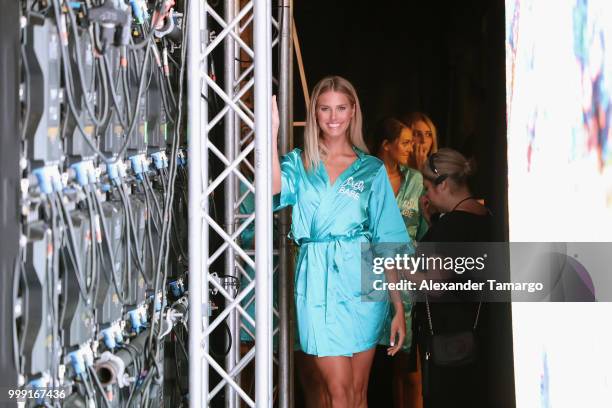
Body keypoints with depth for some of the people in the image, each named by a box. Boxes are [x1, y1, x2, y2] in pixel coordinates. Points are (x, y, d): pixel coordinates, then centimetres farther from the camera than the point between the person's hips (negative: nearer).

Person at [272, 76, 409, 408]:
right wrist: (273, 128, -17)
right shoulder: (300, 163, 9)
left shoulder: (372, 170, 9)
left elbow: (387, 244, 6)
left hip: (361, 284, 1)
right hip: (316, 283, -1)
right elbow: (274, 186, -16)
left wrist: (398, 308, 1)